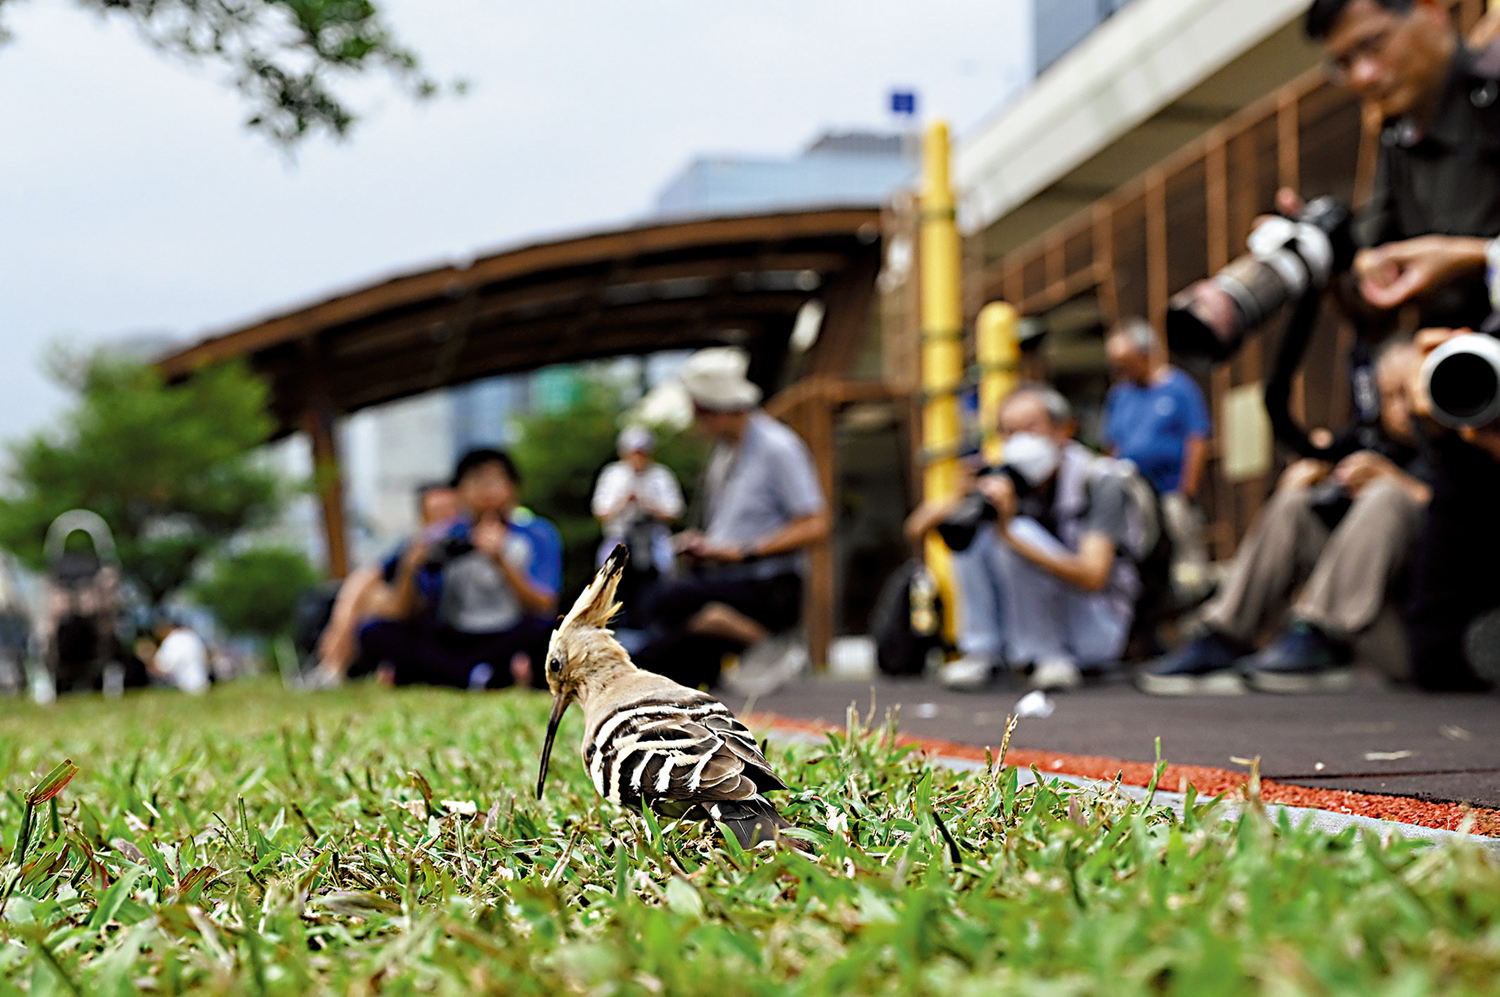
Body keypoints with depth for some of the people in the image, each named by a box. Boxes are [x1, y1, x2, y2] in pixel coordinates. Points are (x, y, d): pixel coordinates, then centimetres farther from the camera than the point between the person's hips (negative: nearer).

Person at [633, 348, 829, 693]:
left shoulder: (777, 447, -9)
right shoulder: (724, 449, 15)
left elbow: (815, 526, -15)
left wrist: (744, 551, -20)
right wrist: (698, 547, 5)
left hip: (770, 589, -7)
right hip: (723, 581, 7)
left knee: (667, 602, -28)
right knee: (653, 659, -9)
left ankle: (767, 644, -15)